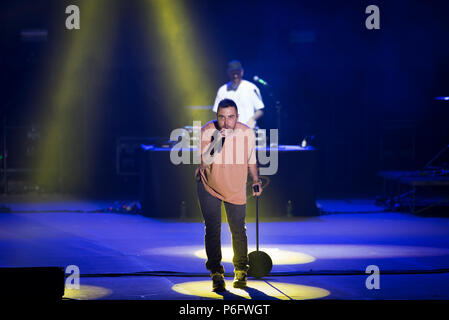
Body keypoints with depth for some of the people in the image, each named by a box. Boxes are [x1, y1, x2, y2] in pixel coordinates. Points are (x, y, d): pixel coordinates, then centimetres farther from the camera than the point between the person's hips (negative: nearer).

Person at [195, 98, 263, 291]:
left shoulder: (247, 134, -13)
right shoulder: (207, 132, -21)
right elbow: (204, 161, -30)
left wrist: (255, 179, -5)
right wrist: (215, 143, -43)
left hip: (236, 189, 2)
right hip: (209, 186, -2)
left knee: (238, 230, 7)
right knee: (212, 229, -7)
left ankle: (241, 272, 24)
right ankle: (216, 274, 1)